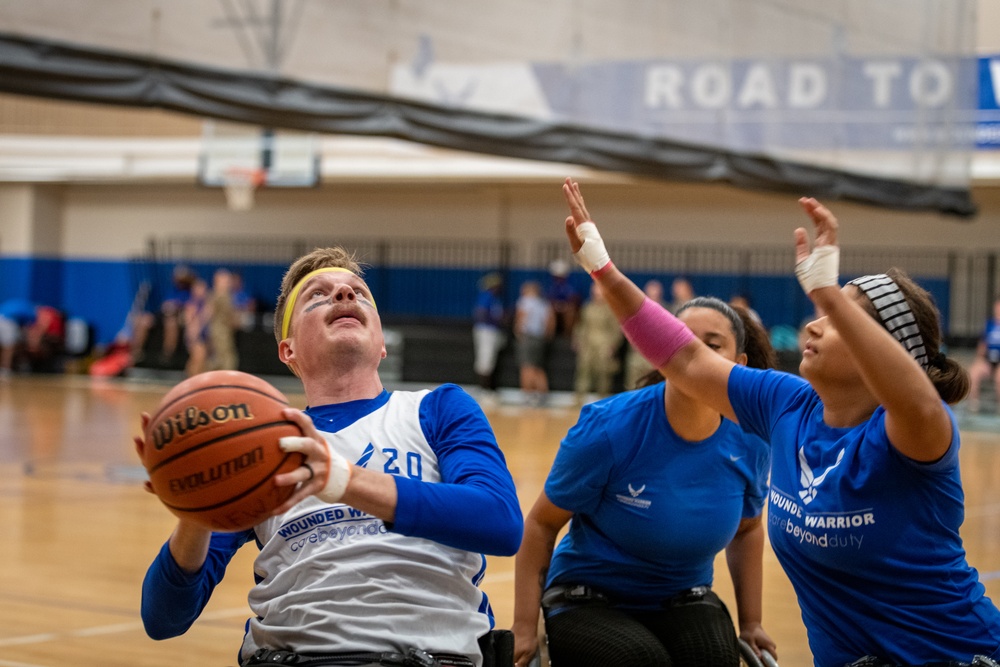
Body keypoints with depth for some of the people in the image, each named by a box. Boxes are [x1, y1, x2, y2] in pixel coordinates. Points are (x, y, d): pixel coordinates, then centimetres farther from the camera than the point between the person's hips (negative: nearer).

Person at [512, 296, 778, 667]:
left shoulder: (749, 442, -8)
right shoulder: (608, 428, -18)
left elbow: (747, 529, 13)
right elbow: (541, 524, -8)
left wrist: (751, 623, 12)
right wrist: (525, 630, -12)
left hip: (684, 602, 3)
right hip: (587, 602, -3)